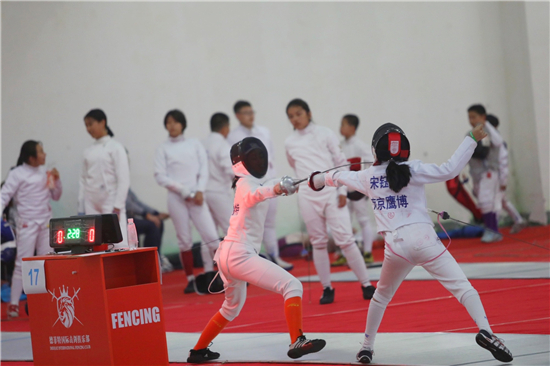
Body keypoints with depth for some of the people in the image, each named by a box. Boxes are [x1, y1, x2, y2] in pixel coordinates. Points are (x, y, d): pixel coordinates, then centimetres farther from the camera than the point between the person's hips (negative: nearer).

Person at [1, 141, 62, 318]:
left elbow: (56, 196, 16)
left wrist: (56, 180, -1)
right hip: (27, 223, -5)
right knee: (22, 263, -6)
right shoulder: (17, 174, -8)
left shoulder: (44, 173, 8)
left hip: (46, 222, 5)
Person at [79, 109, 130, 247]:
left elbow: (124, 179, -6)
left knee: (118, 245, -11)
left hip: (110, 204, -5)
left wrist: (117, 207, -13)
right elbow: (84, 180, 15)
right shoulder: (88, 152, 13)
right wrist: (81, 210, 9)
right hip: (92, 207, 5)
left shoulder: (115, 147, -1)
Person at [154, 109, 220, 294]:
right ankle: (191, 280, 11)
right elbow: (160, 176, -2)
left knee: (211, 236, -9)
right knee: (185, 240, 1)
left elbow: (204, 168, 5)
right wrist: (183, 190, -10)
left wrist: (200, 191, -10)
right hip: (176, 197, -1)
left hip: (196, 196, 1)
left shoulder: (194, 144, 9)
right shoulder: (163, 148, 3)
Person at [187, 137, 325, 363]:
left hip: (227, 254, 10)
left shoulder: (252, 181, 18)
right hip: (240, 255, -10)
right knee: (292, 286, -17)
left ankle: (198, 351, 37)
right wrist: (275, 189, -55)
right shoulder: (247, 183, -11)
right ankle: (297, 343, -30)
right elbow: (252, 197, -35)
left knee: (233, 307, 32)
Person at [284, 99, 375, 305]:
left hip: (331, 193, -3)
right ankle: (327, 288, 14)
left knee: (345, 240, -8)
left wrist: (343, 191, -6)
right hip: (307, 196, 3)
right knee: (318, 243, 5)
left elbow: (341, 163, 0)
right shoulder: (289, 143, 7)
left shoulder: (324, 134, -1)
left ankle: (366, 285, 0)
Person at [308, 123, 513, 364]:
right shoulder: (413, 170, 0)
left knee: (382, 296, 27)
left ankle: (367, 347, 30)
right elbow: (449, 170, -11)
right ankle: (484, 331, -31)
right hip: (423, 239, -3)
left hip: (395, 245, 3)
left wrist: (319, 179, 52)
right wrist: (471, 140, -6)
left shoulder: (368, 176, 12)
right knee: (462, 286, -9)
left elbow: (339, 177, 31)